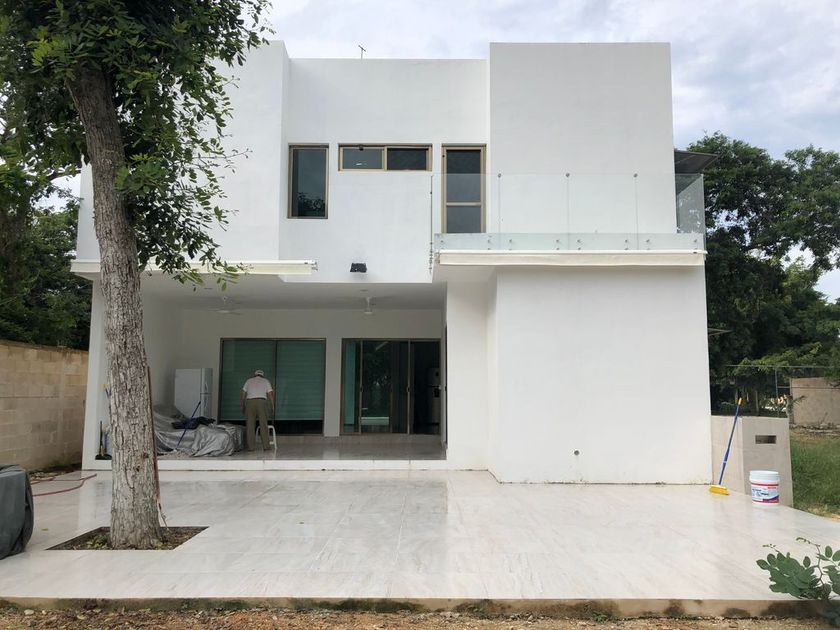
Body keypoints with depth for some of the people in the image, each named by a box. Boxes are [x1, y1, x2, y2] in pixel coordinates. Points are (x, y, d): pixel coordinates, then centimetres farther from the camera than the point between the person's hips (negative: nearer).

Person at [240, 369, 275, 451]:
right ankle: (266, 446, -1)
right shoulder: (266, 381, 18)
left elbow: (242, 394, 14)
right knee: (263, 425, 0)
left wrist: (243, 406, 19)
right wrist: (272, 407, 11)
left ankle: (250, 446, 3)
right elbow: (270, 394, 8)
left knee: (250, 425, 4)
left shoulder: (249, 381, 21)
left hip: (249, 402, 1)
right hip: (261, 401, -1)